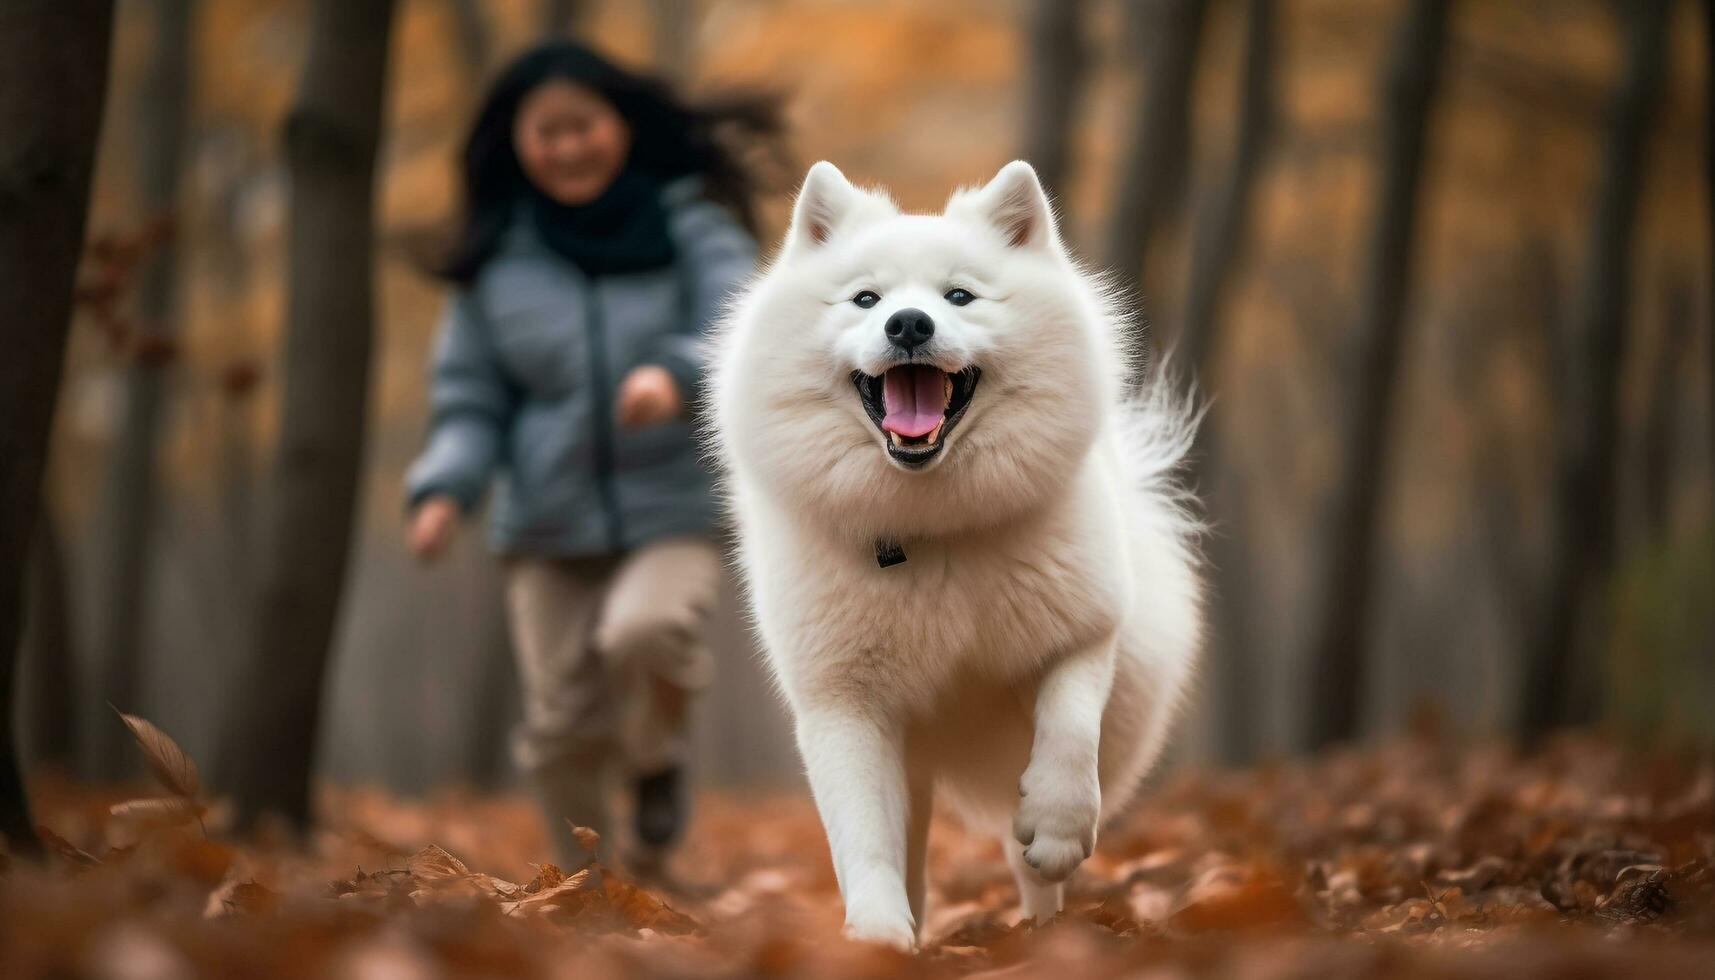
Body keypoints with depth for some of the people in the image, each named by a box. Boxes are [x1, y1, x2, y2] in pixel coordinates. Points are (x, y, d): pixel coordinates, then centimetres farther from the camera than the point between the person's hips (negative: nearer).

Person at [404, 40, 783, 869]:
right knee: (564, 727, 3)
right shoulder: (495, 260, 4)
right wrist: (444, 491, -12)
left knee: (644, 632, -31)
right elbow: (468, 395, 7)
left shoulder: (691, 226, -1)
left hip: (674, 510, -2)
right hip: (550, 527, 3)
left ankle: (658, 762, 2)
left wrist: (677, 375, -36)